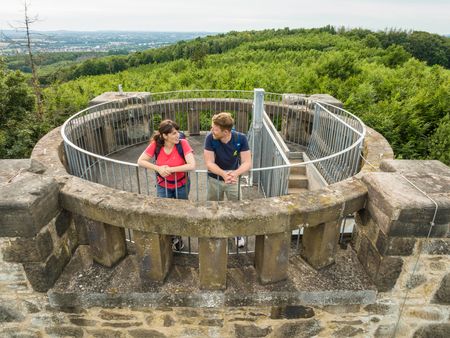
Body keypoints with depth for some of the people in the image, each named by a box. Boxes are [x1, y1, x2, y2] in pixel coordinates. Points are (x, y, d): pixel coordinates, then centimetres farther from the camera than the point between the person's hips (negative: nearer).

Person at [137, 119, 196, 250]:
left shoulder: (183, 143, -22)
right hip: (163, 186, 0)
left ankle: (177, 237, 45)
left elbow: (192, 165, -29)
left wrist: (171, 169, -31)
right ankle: (172, 237, 34)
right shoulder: (156, 145, -18)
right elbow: (140, 161, -12)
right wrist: (158, 168, -27)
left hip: (181, 186, 0)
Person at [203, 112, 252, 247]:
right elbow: (209, 163, -26)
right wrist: (223, 174, -45)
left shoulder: (241, 138, -24)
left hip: (233, 179, 0)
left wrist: (235, 173, -45)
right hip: (214, 179, 0)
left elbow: (247, 163, -25)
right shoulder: (210, 138, -26)